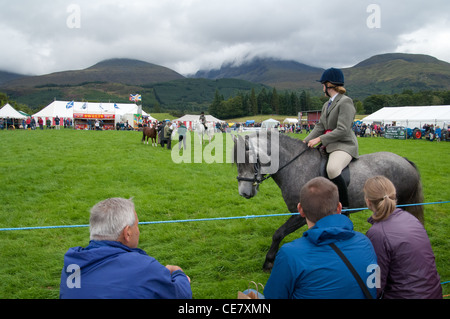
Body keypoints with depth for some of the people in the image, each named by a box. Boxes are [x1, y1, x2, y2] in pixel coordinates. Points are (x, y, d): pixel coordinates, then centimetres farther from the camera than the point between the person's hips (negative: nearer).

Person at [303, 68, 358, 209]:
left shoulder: (345, 102, -11)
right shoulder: (327, 105, 18)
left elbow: (342, 130, -19)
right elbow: (320, 126, 12)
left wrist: (319, 139, -20)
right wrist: (306, 141, -2)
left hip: (344, 145, -10)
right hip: (329, 146, 10)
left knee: (332, 169, -36)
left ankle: (345, 207, -26)